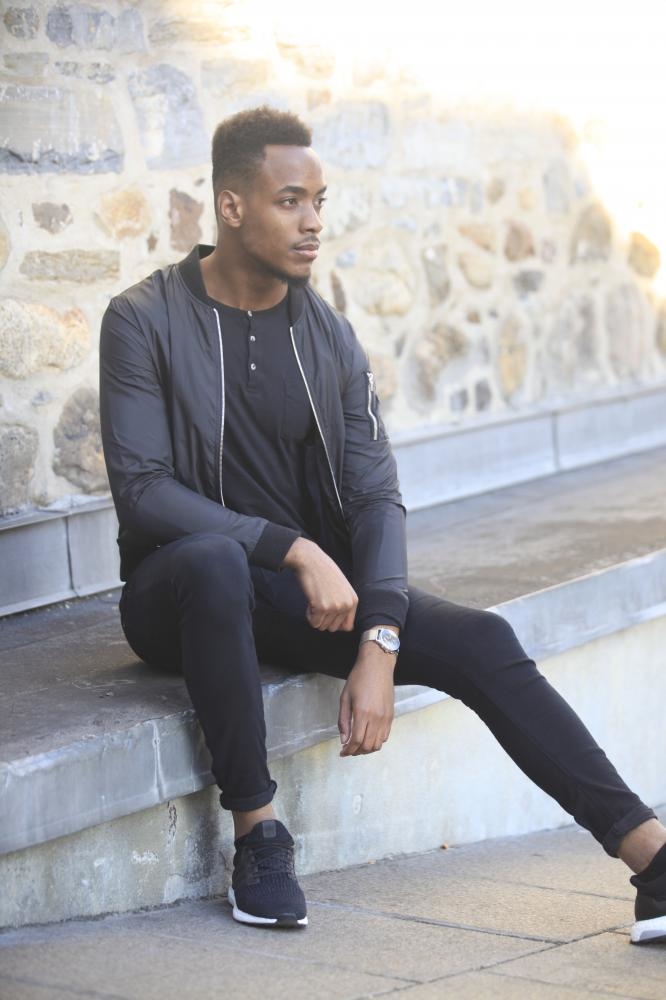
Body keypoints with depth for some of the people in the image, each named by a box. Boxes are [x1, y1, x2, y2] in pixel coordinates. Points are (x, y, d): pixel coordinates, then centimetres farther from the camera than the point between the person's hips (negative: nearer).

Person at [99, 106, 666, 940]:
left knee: (482, 641, -18)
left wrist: (379, 644, -18)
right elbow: (142, 491, -17)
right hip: (183, 590, -4)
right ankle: (257, 834, -28)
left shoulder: (327, 334, 4)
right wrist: (293, 549, -27)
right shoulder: (145, 323, -8)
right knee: (212, 556, -40)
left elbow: (374, 494, -3)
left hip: (306, 591, 4)